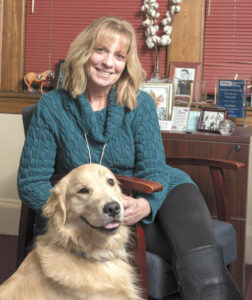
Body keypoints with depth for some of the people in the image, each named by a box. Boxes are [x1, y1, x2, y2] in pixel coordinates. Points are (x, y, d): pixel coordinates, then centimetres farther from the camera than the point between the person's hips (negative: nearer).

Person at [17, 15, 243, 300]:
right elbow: (31, 183, -5)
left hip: (157, 194, 2)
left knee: (202, 258, -29)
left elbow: (153, 170, -4)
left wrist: (144, 206, -28)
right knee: (196, 253, -26)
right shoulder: (52, 107, -6)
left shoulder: (140, 104, -2)